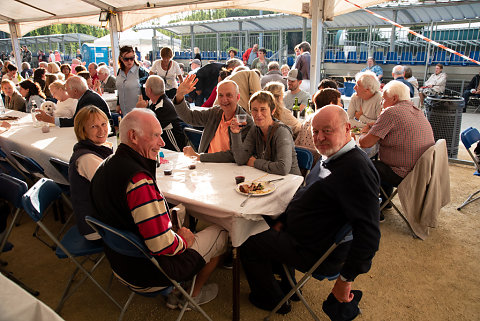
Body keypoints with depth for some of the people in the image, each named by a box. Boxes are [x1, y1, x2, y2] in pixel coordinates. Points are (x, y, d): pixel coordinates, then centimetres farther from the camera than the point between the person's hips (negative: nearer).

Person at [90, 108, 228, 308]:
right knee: (220, 234, 7)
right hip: (148, 273, -9)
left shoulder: (106, 167, -2)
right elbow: (161, 244, -32)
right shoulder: (138, 179, -32)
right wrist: (183, 240, -11)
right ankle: (193, 296, 28)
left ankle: (176, 293, 30)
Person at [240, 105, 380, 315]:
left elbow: (368, 233, -32)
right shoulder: (330, 158, 3)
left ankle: (272, 300, 26)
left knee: (247, 244, 2)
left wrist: (346, 279, -26)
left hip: (314, 252, -10)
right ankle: (285, 286, 42)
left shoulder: (358, 169, -30)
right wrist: (283, 221, 8)